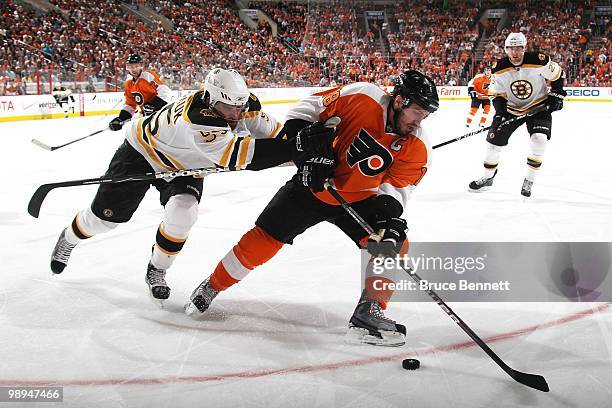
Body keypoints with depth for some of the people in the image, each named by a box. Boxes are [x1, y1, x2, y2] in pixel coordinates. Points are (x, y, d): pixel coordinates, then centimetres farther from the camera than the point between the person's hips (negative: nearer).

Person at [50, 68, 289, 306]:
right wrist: (290, 149, -58)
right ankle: (69, 239, 41)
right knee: (107, 215, 5)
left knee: (182, 214, -21)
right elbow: (236, 156, -54)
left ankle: (157, 271, 5)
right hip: (143, 151, -5)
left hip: (183, 165, 5)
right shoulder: (199, 118, -45)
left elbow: (271, 130, -10)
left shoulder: (242, 102, -22)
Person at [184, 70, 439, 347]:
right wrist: (309, 143, -25)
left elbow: (395, 187, -17)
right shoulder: (361, 97, -21)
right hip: (312, 186, -2)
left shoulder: (416, 148, -13)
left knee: (395, 245, -17)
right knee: (263, 241, -3)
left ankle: (368, 315, -9)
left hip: (360, 198, 3)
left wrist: (389, 215, -35)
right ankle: (212, 287, 20)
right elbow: (305, 110, -13)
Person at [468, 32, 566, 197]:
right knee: (494, 139, 0)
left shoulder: (539, 61, -22)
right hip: (512, 108, 3)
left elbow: (558, 74, -4)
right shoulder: (499, 68, -15)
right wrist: (500, 110, -19)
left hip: (539, 107, -2)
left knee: (539, 140, -23)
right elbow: (496, 93, -4)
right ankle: (488, 178, 21)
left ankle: (529, 180, -6)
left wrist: (557, 95, -10)